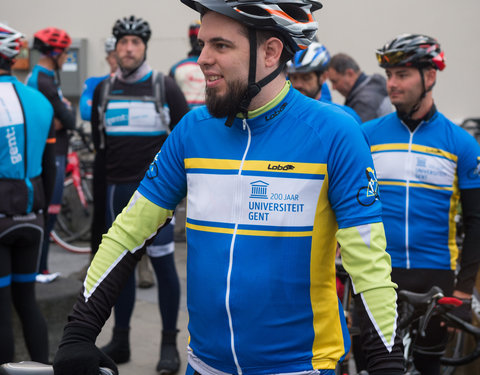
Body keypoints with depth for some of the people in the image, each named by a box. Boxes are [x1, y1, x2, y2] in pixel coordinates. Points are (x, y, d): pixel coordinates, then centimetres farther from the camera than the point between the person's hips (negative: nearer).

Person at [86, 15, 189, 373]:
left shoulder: (165, 87, -2)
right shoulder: (103, 90, 8)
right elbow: (98, 141, 16)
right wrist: (103, 180, 13)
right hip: (117, 189, 4)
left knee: (163, 264, -3)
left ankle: (170, 344, 6)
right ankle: (120, 341, 20)